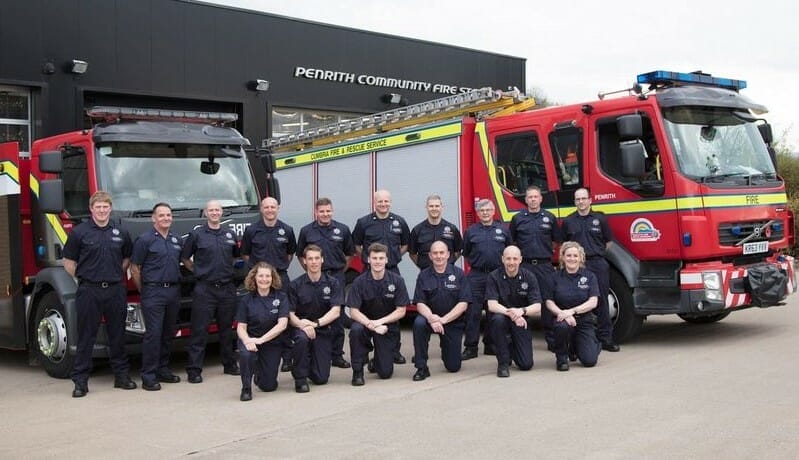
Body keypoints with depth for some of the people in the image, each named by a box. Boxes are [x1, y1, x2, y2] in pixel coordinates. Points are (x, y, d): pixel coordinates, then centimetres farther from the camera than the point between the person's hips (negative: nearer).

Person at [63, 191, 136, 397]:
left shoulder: (121, 232, 7)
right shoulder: (79, 232, -2)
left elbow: (127, 259, 19)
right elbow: (69, 263, 3)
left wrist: (115, 276, 8)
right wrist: (85, 279, 0)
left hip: (116, 290, 3)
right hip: (89, 291, -3)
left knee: (117, 335, 10)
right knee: (86, 337, 2)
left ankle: (122, 375, 20)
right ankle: (80, 380, 8)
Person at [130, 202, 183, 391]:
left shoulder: (177, 240, 12)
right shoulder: (145, 239, -5)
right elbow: (135, 269, -3)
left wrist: (177, 287, 15)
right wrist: (144, 290, 1)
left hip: (173, 291, 6)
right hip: (153, 292, -6)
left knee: (168, 333, 11)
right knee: (153, 334, -9)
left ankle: (163, 370, 21)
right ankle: (148, 376, -5)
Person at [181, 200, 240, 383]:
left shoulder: (230, 235, 10)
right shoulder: (196, 234, -2)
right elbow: (185, 258, 5)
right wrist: (198, 271, 2)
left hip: (227, 287, 4)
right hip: (204, 289, -4)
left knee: (227, 328, 13)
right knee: (199, 330, -3)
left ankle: (230, 365, 24)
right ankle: (194, 370, 0)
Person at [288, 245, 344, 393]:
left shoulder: (333, 283, -3)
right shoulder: (296, 285, -3)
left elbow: (335, 312, -11)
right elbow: (290, 314, -7)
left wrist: (315, 323, -25)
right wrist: (302, 325, -28)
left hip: (324, 330, 1)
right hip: (302, 326, -1)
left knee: (321, 378, -5)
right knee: (302, 338, -39)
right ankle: (300, 378, -16)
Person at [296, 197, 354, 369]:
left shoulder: (342, 229, 5)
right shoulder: (306, 231, 4)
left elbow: (349, 253, 15)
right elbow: (300, 254, 14)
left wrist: (340, 270, 11)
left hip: (337, 277, 0)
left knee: (337, 317, 2)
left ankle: (337, 355, 10)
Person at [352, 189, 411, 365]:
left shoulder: (399, 222, 7)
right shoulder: (363, 222, 1)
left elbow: (405, 245, 19)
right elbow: (356, 245, 10)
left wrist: (394, 256, 8)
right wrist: (367, 258, 3)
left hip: (392, 271, 2)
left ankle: (395, 350, 9)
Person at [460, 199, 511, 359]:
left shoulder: (503, 230, 8)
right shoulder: (471, 231, 6)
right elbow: (466, 253, 14)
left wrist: (503, 266, 7)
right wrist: (476, 263, 8)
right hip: (476, 276, -1)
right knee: (473, 311, -5)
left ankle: (491, 344, 17)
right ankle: (470, 347, -2)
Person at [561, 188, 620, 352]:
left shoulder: (600, 219, 7)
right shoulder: (568, 221, 9)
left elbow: (609, 241, 14)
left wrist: (597, 253, 10)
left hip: (598, 264, 0)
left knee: (602, 301, 1)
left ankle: (605, 338, 6)